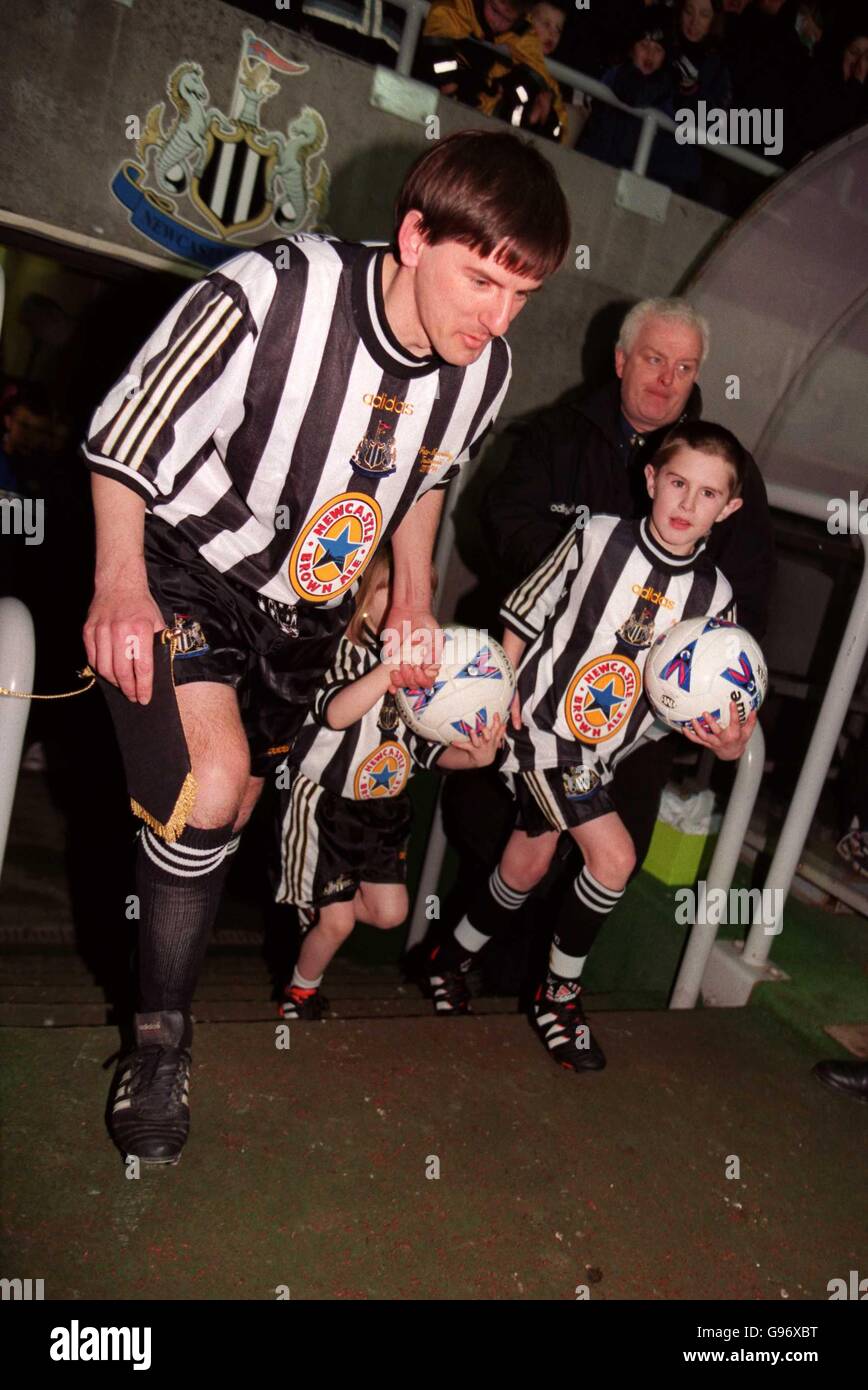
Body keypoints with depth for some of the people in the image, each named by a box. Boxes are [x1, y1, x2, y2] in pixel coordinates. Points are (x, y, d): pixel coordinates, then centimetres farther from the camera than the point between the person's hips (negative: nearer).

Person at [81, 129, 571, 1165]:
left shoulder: (484, 374, -10)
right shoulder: (270, 297, -28)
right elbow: (124, 437, -19)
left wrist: (413, 599, 10)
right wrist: (119, 580, -31)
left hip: (304, 609, 5)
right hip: (183, 567, -5)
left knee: (231, 814, 14)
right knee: (212, 784, -27)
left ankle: (163, 1012, 40)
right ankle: (161, 1035, 1)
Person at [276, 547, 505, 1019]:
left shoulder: (428, 664, 0)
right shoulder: (344, 651, -19)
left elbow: (429, 746, 1)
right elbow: (335, 713, -39)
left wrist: (474, 756, -19)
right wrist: (393, 668, -51)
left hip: (383, 807, 6)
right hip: (326, 803, -6)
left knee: (390, 913, 8)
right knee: (337, 922, -1)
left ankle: (317, 904, 36)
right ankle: (300, 991, 28)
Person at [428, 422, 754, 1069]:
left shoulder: (714, 596, -1)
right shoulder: (597, 538, -9)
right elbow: (523, 614, -2)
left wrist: (719, 732, -17)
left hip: (601, 754, 5)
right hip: (540, 725, -4)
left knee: (529, 863, 12)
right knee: (614, 857, -10)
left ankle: (453, 957, 36)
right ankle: (560, 994, 14)